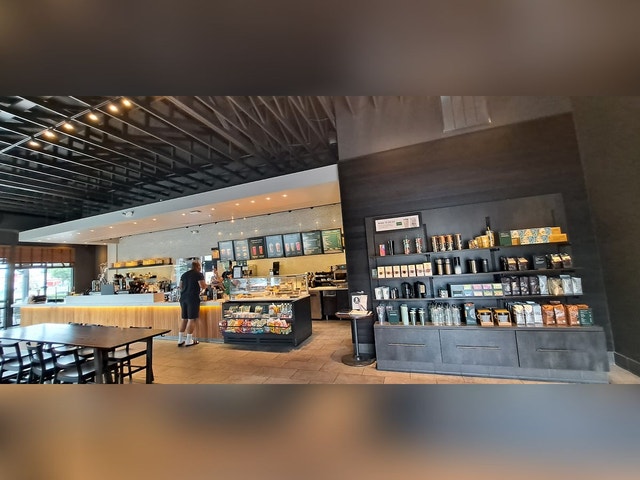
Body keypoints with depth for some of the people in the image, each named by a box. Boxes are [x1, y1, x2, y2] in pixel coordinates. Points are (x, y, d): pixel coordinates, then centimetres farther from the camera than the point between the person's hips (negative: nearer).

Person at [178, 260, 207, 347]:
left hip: (183, 298, 7)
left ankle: (180, 340, 17)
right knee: (191, 319, -2)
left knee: (184, 319, 13)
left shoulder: (184, 274, 16)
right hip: (193, 298, -7)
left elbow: (180, 287, 18)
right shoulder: (199, 274, -4)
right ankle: (189, 340, 1)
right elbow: (202, 286, -13)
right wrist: (206, 284, 8)